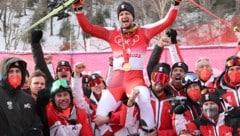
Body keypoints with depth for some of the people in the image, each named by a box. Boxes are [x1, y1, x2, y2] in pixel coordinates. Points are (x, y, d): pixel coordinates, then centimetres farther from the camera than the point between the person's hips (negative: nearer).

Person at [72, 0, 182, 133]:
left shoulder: (144, 32, 9)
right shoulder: (111, 34, 13)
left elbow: (167, 21, 5)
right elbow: (87, 27, 10)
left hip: (136, 77, -2)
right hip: (117, 78, 3)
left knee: (144, 98, -32)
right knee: (103, 106, -13)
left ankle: (149, 131, -19)